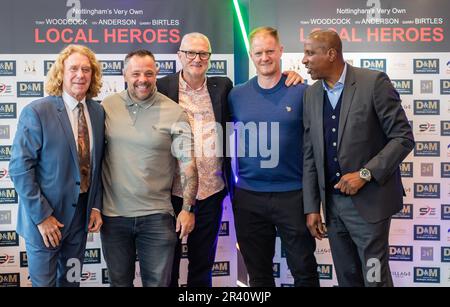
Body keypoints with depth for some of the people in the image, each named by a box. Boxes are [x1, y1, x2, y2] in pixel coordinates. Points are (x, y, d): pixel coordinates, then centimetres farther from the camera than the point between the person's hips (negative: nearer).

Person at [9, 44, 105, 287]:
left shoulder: (98, 112, 1)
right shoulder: (36, 112, -15)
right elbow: (20, 169, -16)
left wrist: (96, 206, 2)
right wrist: (41, 216, -17)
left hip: (81, 213, 5)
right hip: (44, 217, -5)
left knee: (71, 280, 19)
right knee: (44, 281, 11)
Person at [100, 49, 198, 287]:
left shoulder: (174, 113, -6)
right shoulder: (107, 106, 1)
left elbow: (187, 163, -4)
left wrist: (188, 208, -7)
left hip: (156, 216, -2)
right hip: (113, 214, 2)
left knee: (158, 282, 7)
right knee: (119, 281, 17)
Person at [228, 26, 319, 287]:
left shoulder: (302, 92, -3)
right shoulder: (236, 95, 3)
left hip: (293, 195, -2)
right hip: (248, 197, 3)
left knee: (304, 270, 7)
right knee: (258, 273, 15)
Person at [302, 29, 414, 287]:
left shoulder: (374, 82, -9)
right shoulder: (312, 94, 7)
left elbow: (403, 137, -9)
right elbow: (310, 155, 8)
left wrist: (365, 173, -19)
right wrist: (312, 207, 5)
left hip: (369, 201, -5)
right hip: (331, 202, 5)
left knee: (375, 279, 3)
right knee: (347, 278, 15)